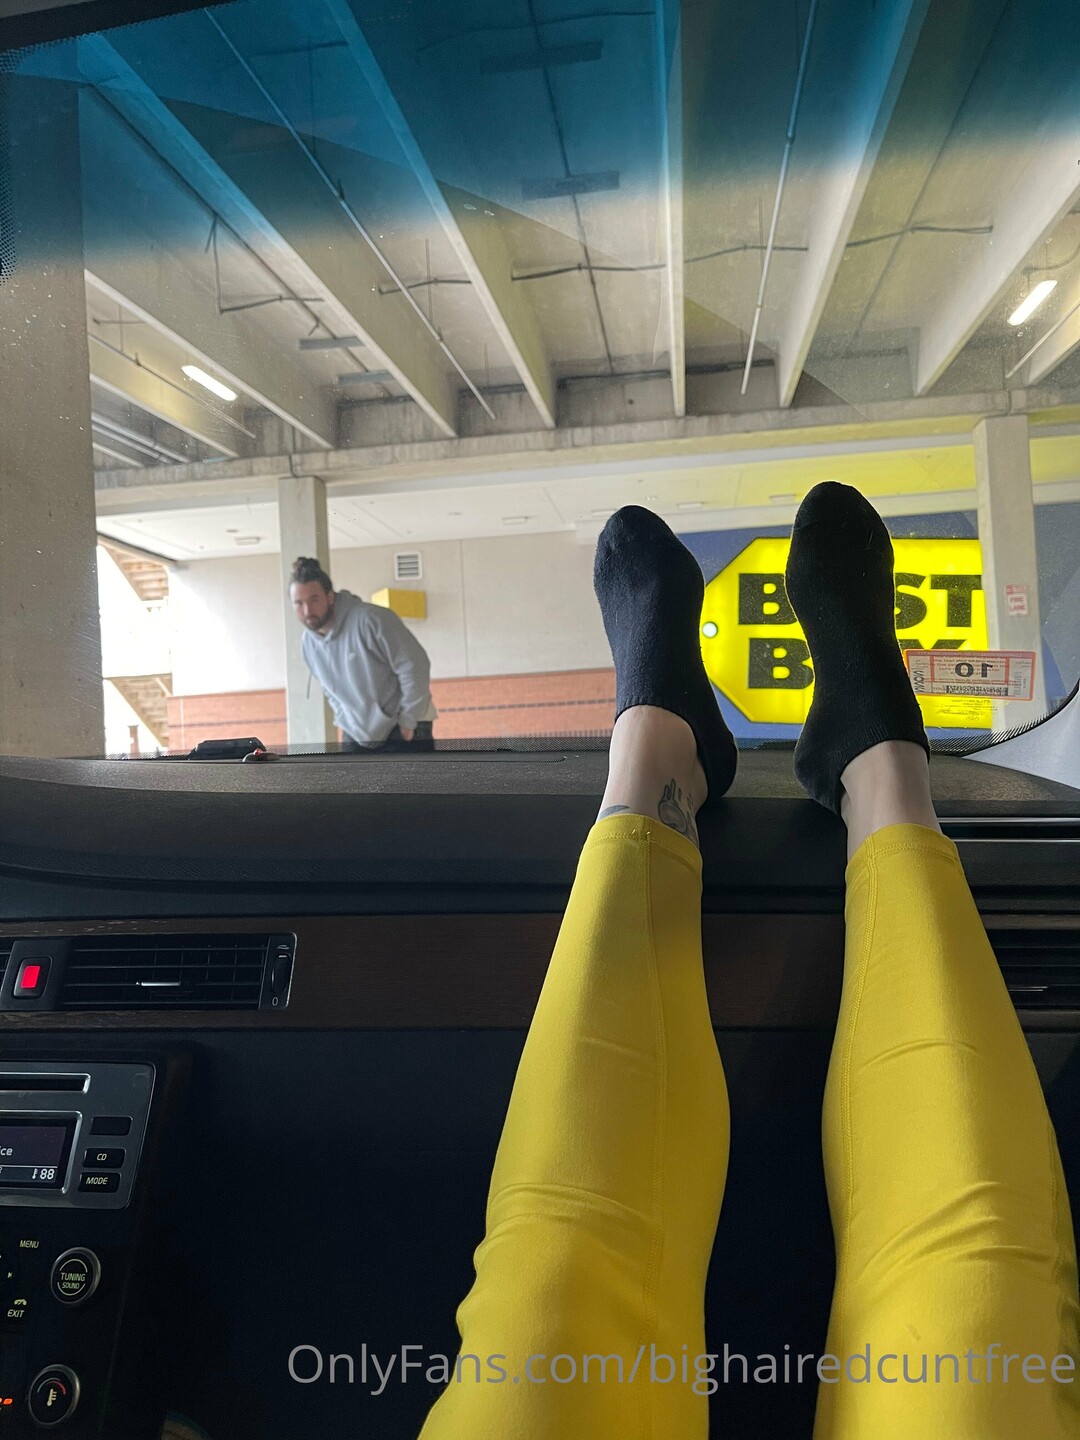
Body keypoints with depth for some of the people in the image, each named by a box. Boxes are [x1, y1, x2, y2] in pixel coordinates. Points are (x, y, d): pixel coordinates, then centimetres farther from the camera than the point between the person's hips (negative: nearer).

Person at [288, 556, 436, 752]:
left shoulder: (370, 619, -24)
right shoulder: (309, 642, 0)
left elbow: (414, 666, -22)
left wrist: (408, 720, -17)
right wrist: (344, 721, 6)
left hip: (401, 729, -7)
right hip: (356, 734, 7)